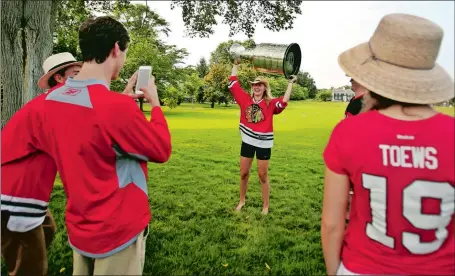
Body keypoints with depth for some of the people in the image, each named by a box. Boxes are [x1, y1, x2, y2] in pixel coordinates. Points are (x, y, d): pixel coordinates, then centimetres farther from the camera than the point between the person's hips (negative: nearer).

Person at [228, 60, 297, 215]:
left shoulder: (270, 104, -5)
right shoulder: (245, 100, 2)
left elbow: (283, 103, -23)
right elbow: (233, 84, 4)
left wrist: (290, 83, -20)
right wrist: (236, 65, 7)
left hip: (264, 143, -3)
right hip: (247, 142, 3)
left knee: (263, 175, 6)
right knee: (244, 173, 13)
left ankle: (266, 206, 21)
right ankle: (242, 201, 33)